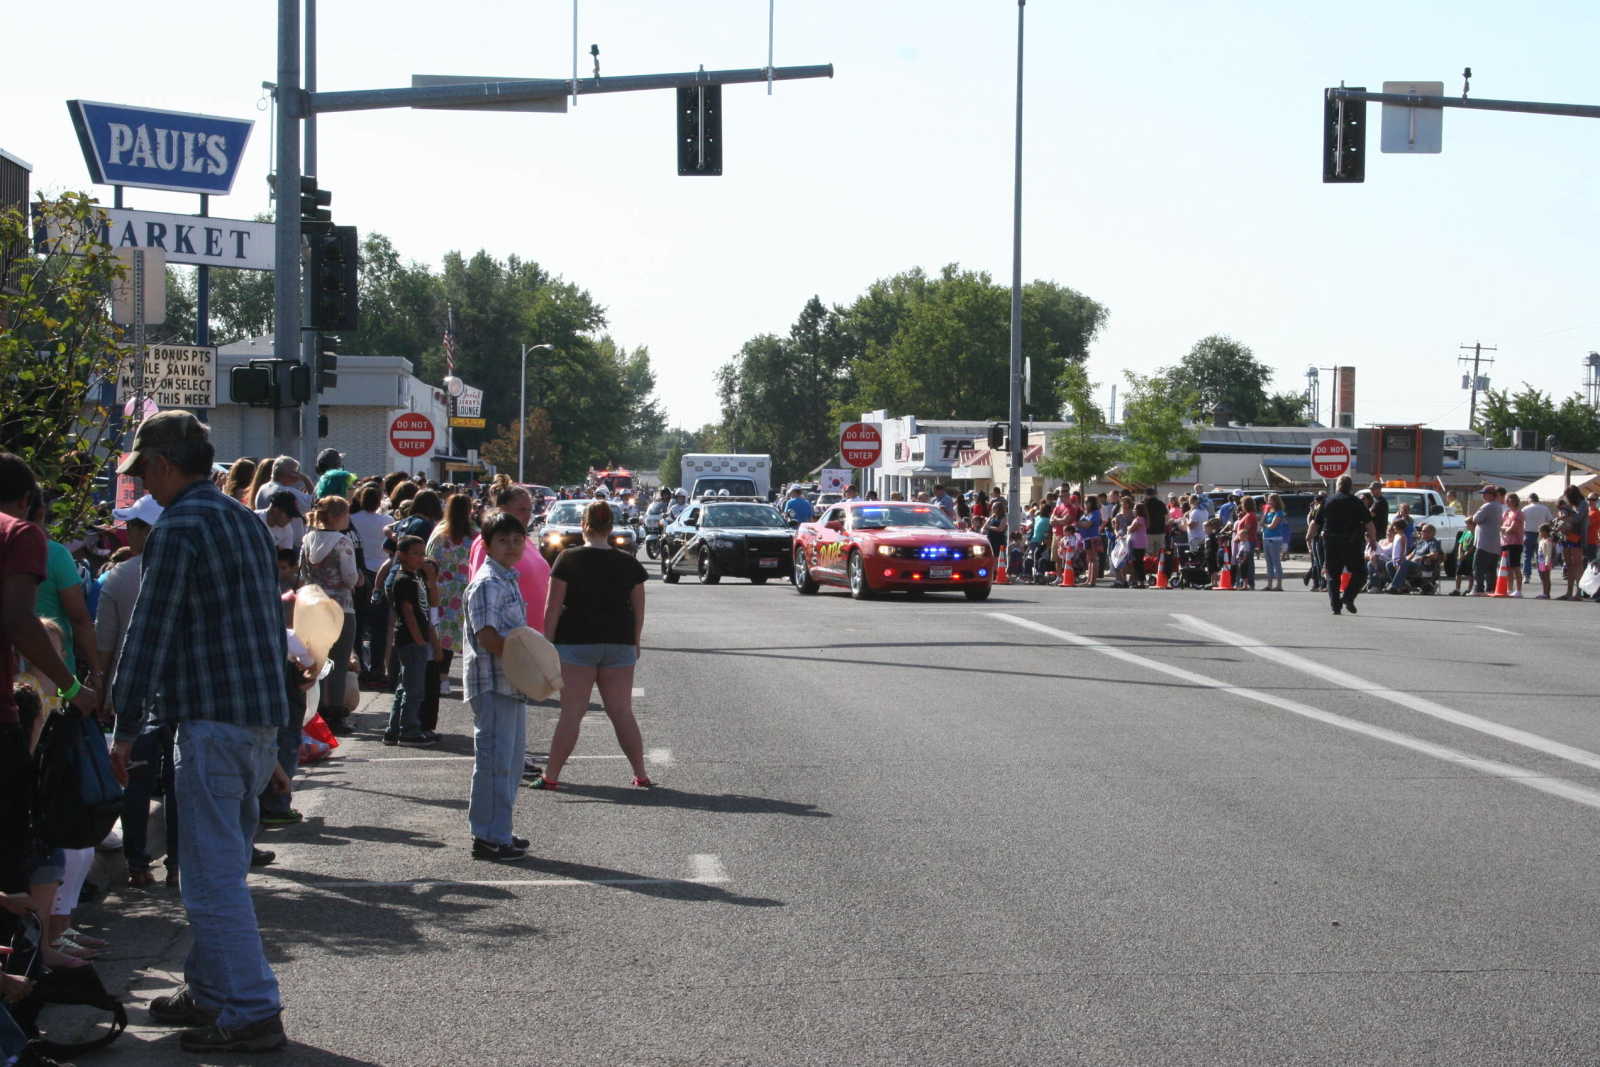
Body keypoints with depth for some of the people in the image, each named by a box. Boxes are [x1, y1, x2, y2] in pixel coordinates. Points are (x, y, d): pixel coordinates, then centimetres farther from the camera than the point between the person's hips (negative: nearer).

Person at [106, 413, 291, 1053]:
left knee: (213, 875, -6)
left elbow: (148, 632, -13)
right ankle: (208, 992, 26)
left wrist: (126, 725, -8)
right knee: (222, 867, 18)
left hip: (212, 719, -9)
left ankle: (251, 1013, -6)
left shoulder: (179, 527, -11)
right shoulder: (245, 521, 16)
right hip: (262, 714, 9)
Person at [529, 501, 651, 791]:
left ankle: (551, 775, 3)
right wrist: (634, 644, 19)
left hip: (576, 643, -3)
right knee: (622, 712, 8)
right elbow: (639, 611, 7)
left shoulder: (568, 560, -6)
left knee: (572, 712, 0)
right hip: (619, 644, 3)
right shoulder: (629, 564, 4)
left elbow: (553, 607, -8)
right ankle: (640, 774, 8)